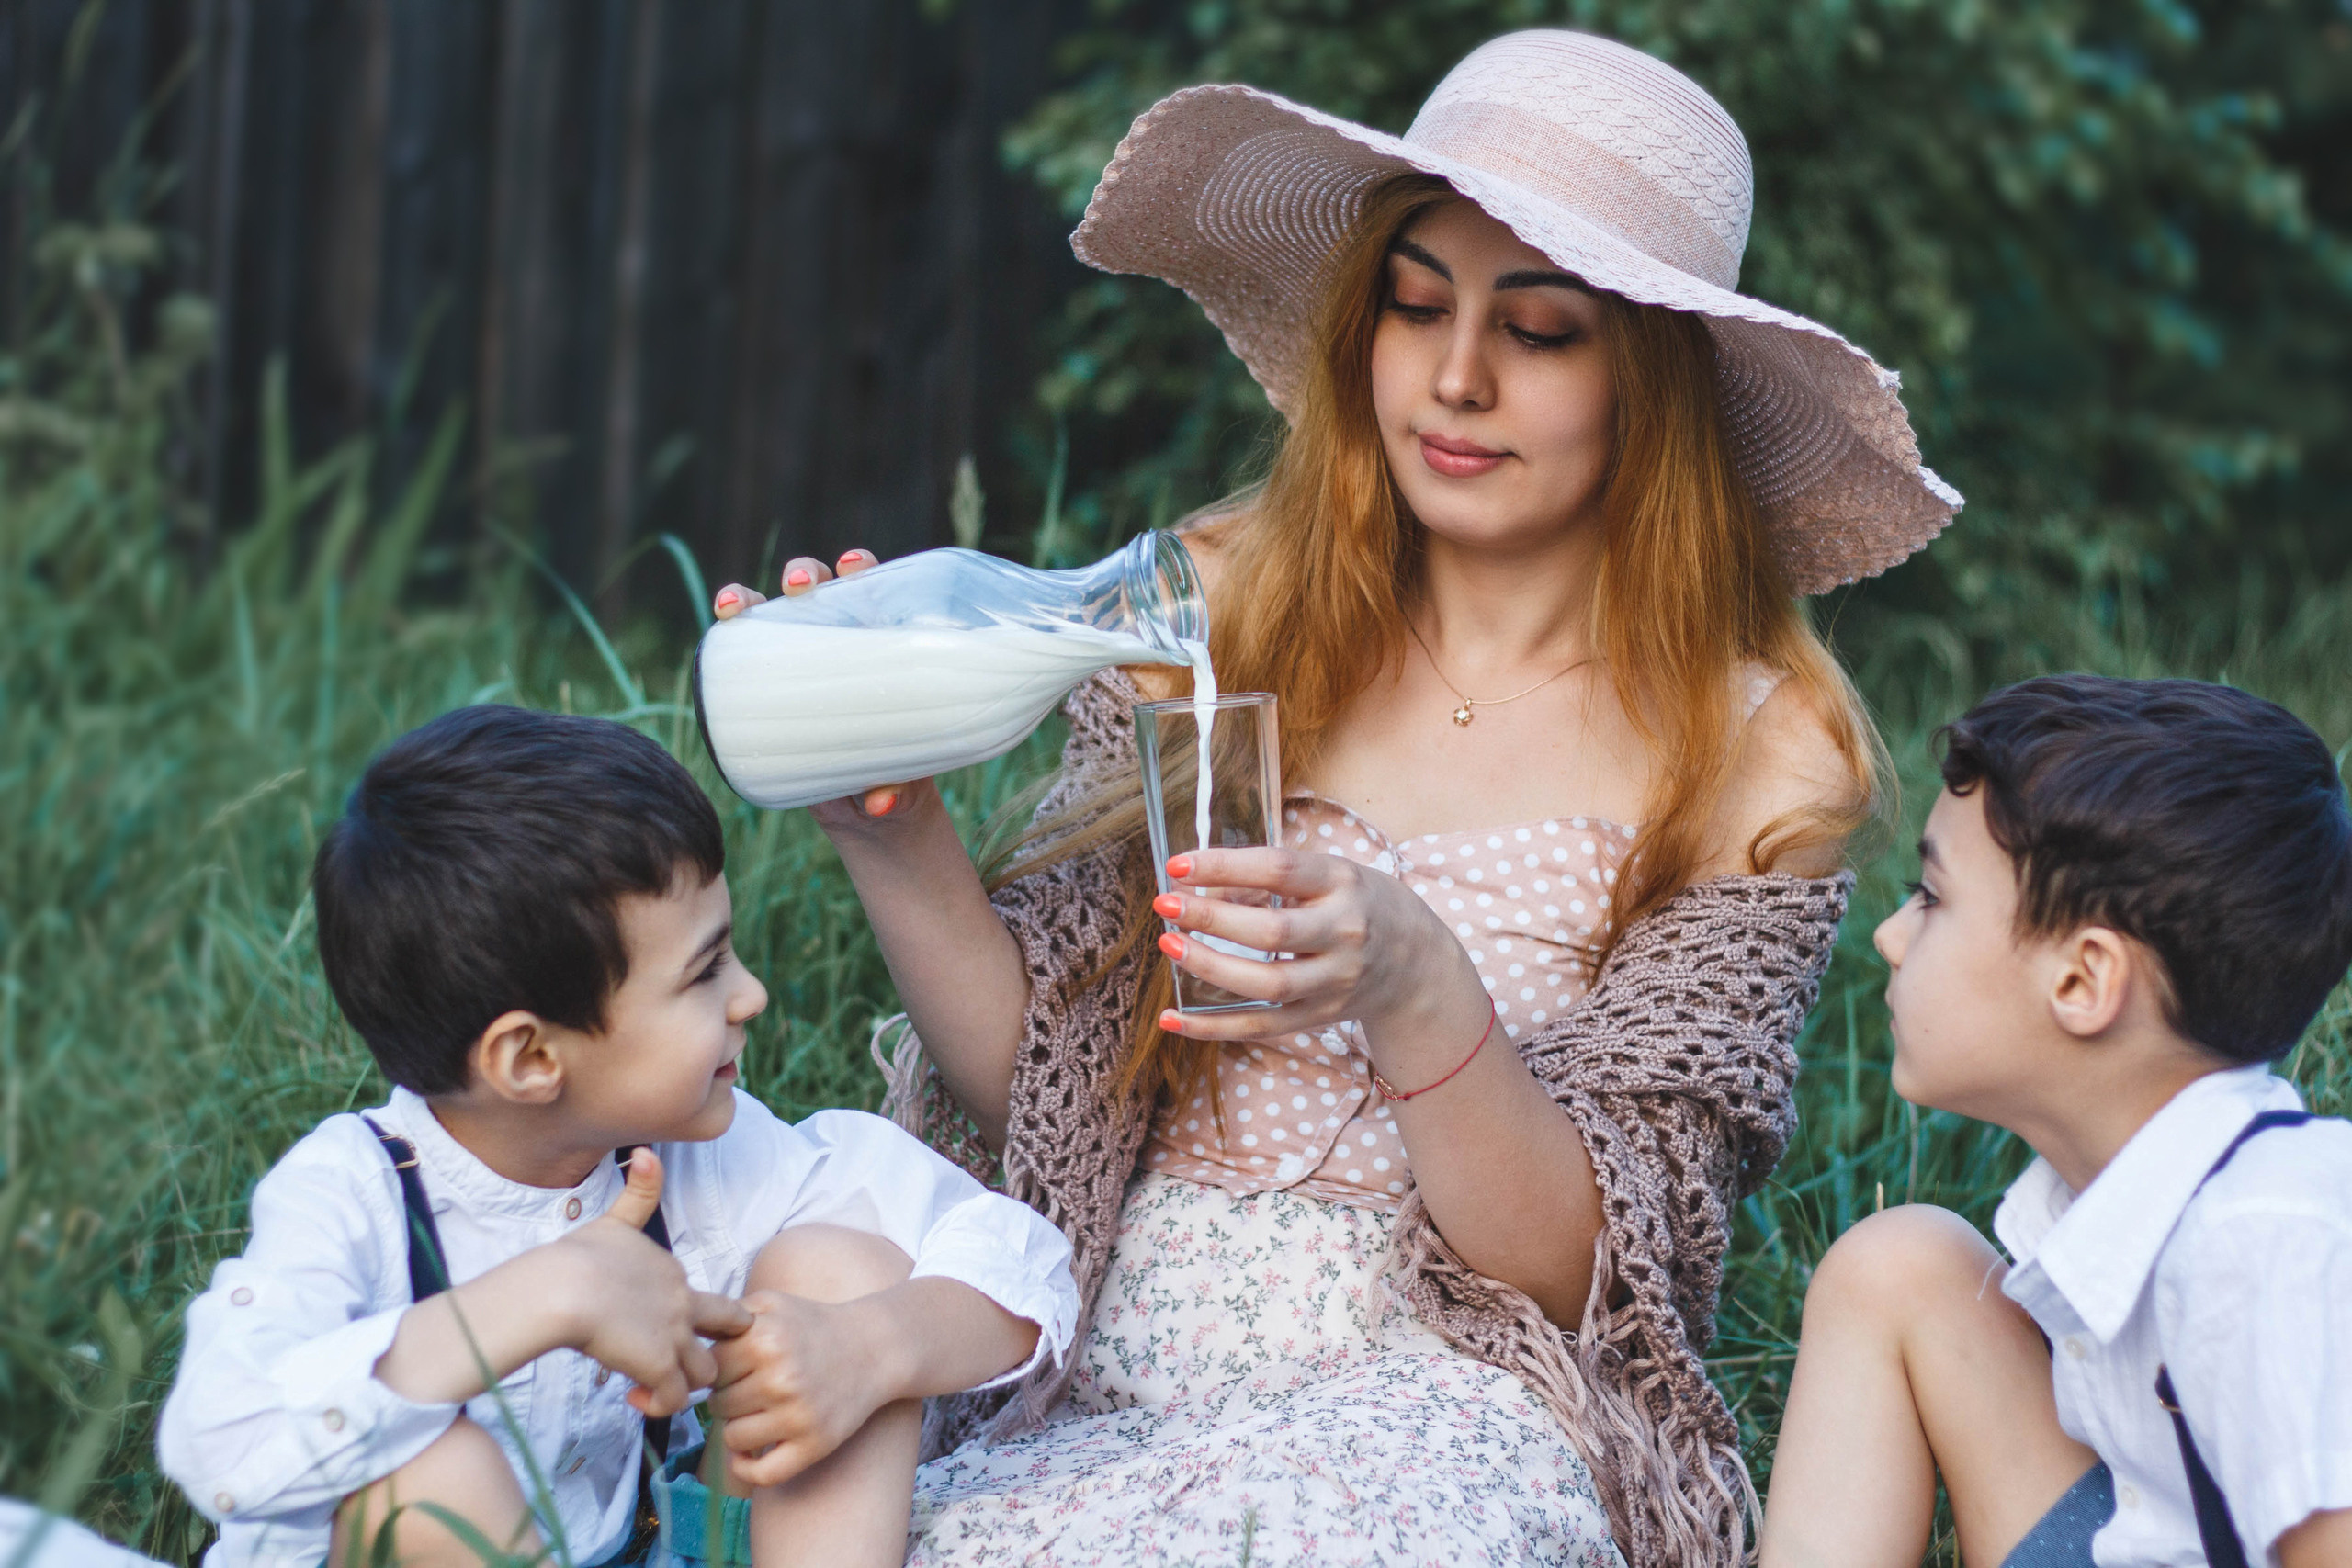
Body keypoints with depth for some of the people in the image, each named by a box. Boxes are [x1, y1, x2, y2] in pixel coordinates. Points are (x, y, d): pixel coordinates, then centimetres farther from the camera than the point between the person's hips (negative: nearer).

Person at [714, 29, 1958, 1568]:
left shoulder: (1759, 753, -2)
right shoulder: (1219, 604, 6)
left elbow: (1579, 1266, -6)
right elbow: (1038, 1078, 7)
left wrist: (1415, 994, -24)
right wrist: (896, 837, -11)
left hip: (1450, 1409, -3)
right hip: (1106, 1391, 3)